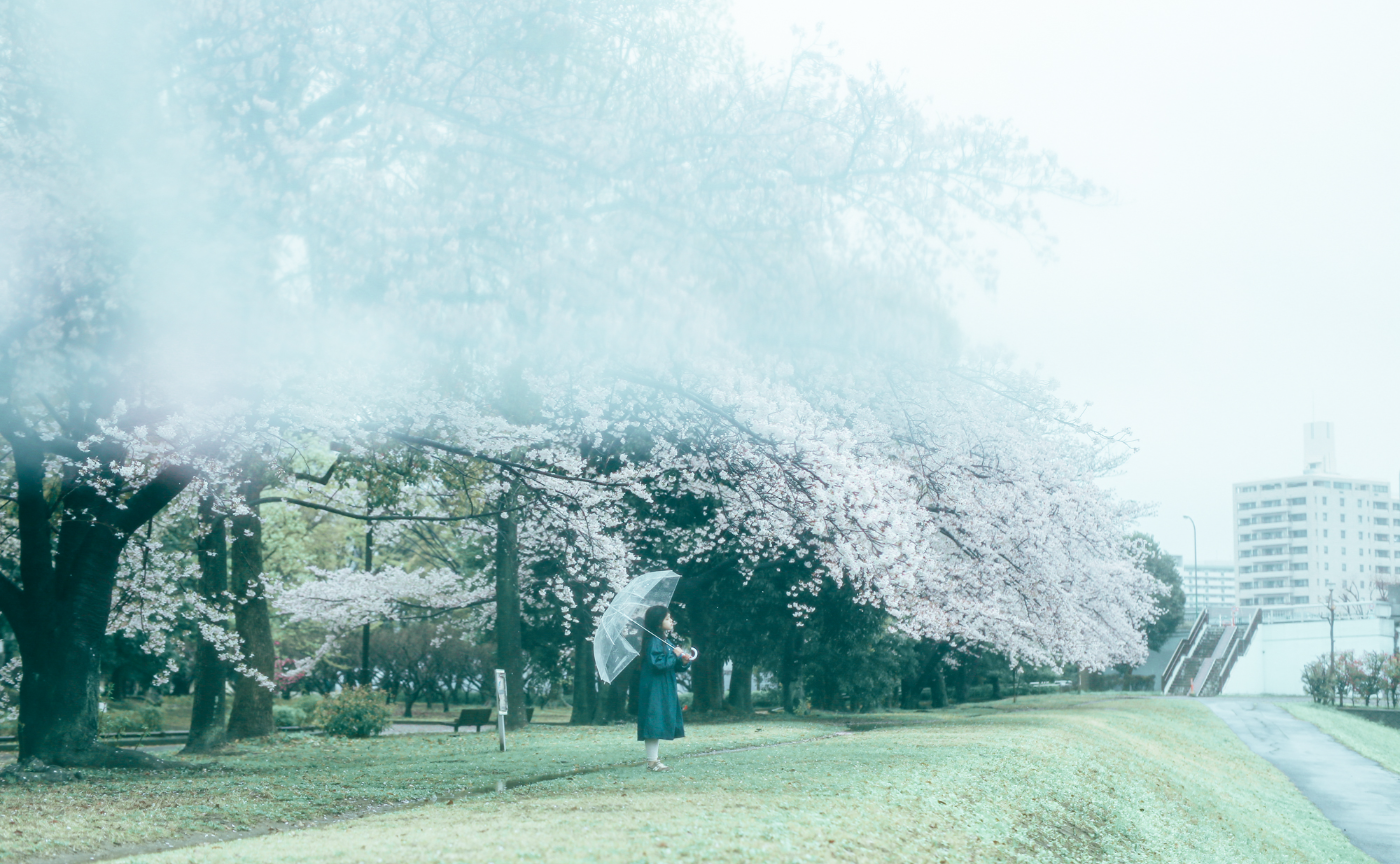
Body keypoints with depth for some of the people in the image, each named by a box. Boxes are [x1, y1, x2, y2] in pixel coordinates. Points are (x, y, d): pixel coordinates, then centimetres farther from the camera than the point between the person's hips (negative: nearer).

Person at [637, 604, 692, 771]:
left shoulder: (666, 641, 14)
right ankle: (652, 761, -7)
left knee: (659, 725, 11)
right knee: (654, 725, -9)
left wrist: (683, 661, -3)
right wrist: (674, 655, -17)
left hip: (665, 690, 10)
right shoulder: (654, 642, -14)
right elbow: (658, 663, -25)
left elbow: (673, 665, 16)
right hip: (654, 689, -10)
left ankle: (655, 759, 15)